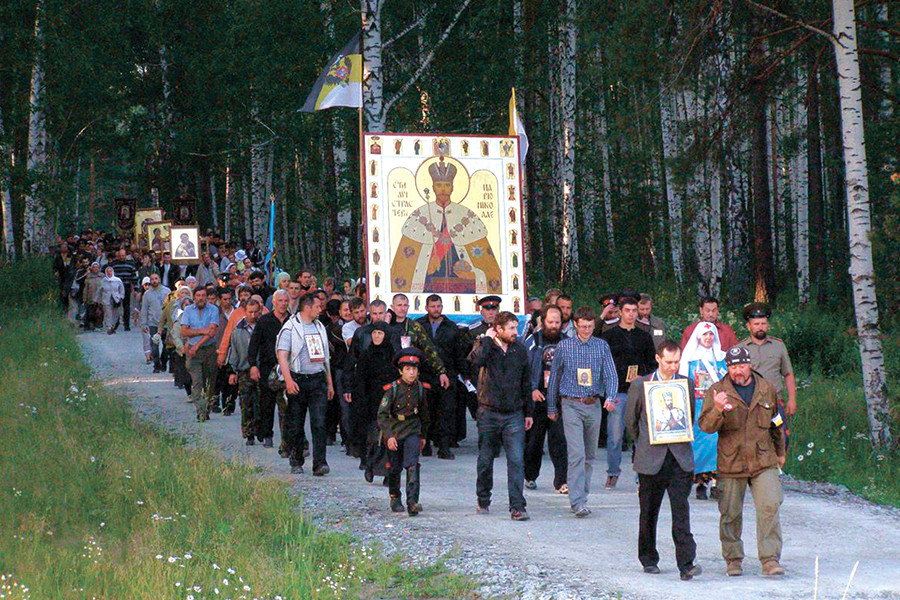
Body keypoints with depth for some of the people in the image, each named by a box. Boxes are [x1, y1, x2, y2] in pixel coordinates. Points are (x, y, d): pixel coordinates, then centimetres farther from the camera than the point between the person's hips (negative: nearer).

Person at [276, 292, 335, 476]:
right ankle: (296, 462, 17)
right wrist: (288, 380, -22)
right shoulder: (290, 328, -4)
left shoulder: (320, 327, 16)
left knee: (319, 423, -8)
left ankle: (319, 463, -13)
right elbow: (282, 355, -11)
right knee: (296, 425, 4)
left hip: (318, 379, 4)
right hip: (298, 381, -4)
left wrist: (330, 383, 21)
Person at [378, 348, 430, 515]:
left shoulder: (420, 388, -2)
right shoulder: (392, 389, -13)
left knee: (412, 464, -17)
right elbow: (382, 415, -14)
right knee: (395, 468, 11)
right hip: (394, 432, -1)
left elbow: (423, 413, 13)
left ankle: (412, 502, -23)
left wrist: (423, 435, 18)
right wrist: (389, 436, -25)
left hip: (412, 431, 1)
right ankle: (395, 498, 33)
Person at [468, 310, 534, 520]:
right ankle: (483, 501, 28)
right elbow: (475, 361, -27)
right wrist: (487, 340, -18)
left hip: (514, 414, 1)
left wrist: (529, 412, 15)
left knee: (516, 460, -9)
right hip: (489, 413, -1)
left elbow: (526, 383, 15)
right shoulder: (484, 345, -3)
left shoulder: (519, 349, 6)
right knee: (485, 460, 10)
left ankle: (517, 507, -11)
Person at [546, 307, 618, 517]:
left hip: (594, 405, 3)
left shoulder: (602, 346, 5)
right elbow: (554, 377, 9)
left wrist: (611, 397, -19)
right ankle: (578, 502, -18)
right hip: (571, 405, -3)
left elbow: (611, 374, 0)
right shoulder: (564, 346, 1)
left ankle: (581, 494, 25)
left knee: (590, 454, 11)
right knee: (577, 453, -14)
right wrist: (552, 407, 10)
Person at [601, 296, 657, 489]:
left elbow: (653, 364, 18)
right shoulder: (610, 335, 6)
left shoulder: (644, 337, 14)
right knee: (615, 435, -4)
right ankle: (613, 472, 10)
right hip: (617, 392, -2)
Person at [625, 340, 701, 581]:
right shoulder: (640, 385, 0)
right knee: (649, 513, 9)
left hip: (680, 459, 1)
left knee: (681, 511, -9)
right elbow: (631, 419, 11)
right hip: (651, 459, -1)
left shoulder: (686, 384, 6)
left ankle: (686, 564, -13)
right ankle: (648, 559, 24)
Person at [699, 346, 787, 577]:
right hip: (730, 463, -1)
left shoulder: (767, 389, 7)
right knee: (730, 514, 5)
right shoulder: (718, 390, -2)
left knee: (769, 507, -11)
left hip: (764, 461, 1)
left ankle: (770, 560, -7)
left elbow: (776, 423, 22)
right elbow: (705, 426, -12)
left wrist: (780, 452, 30)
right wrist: (717, 410, -32)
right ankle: (733, 559, 21)